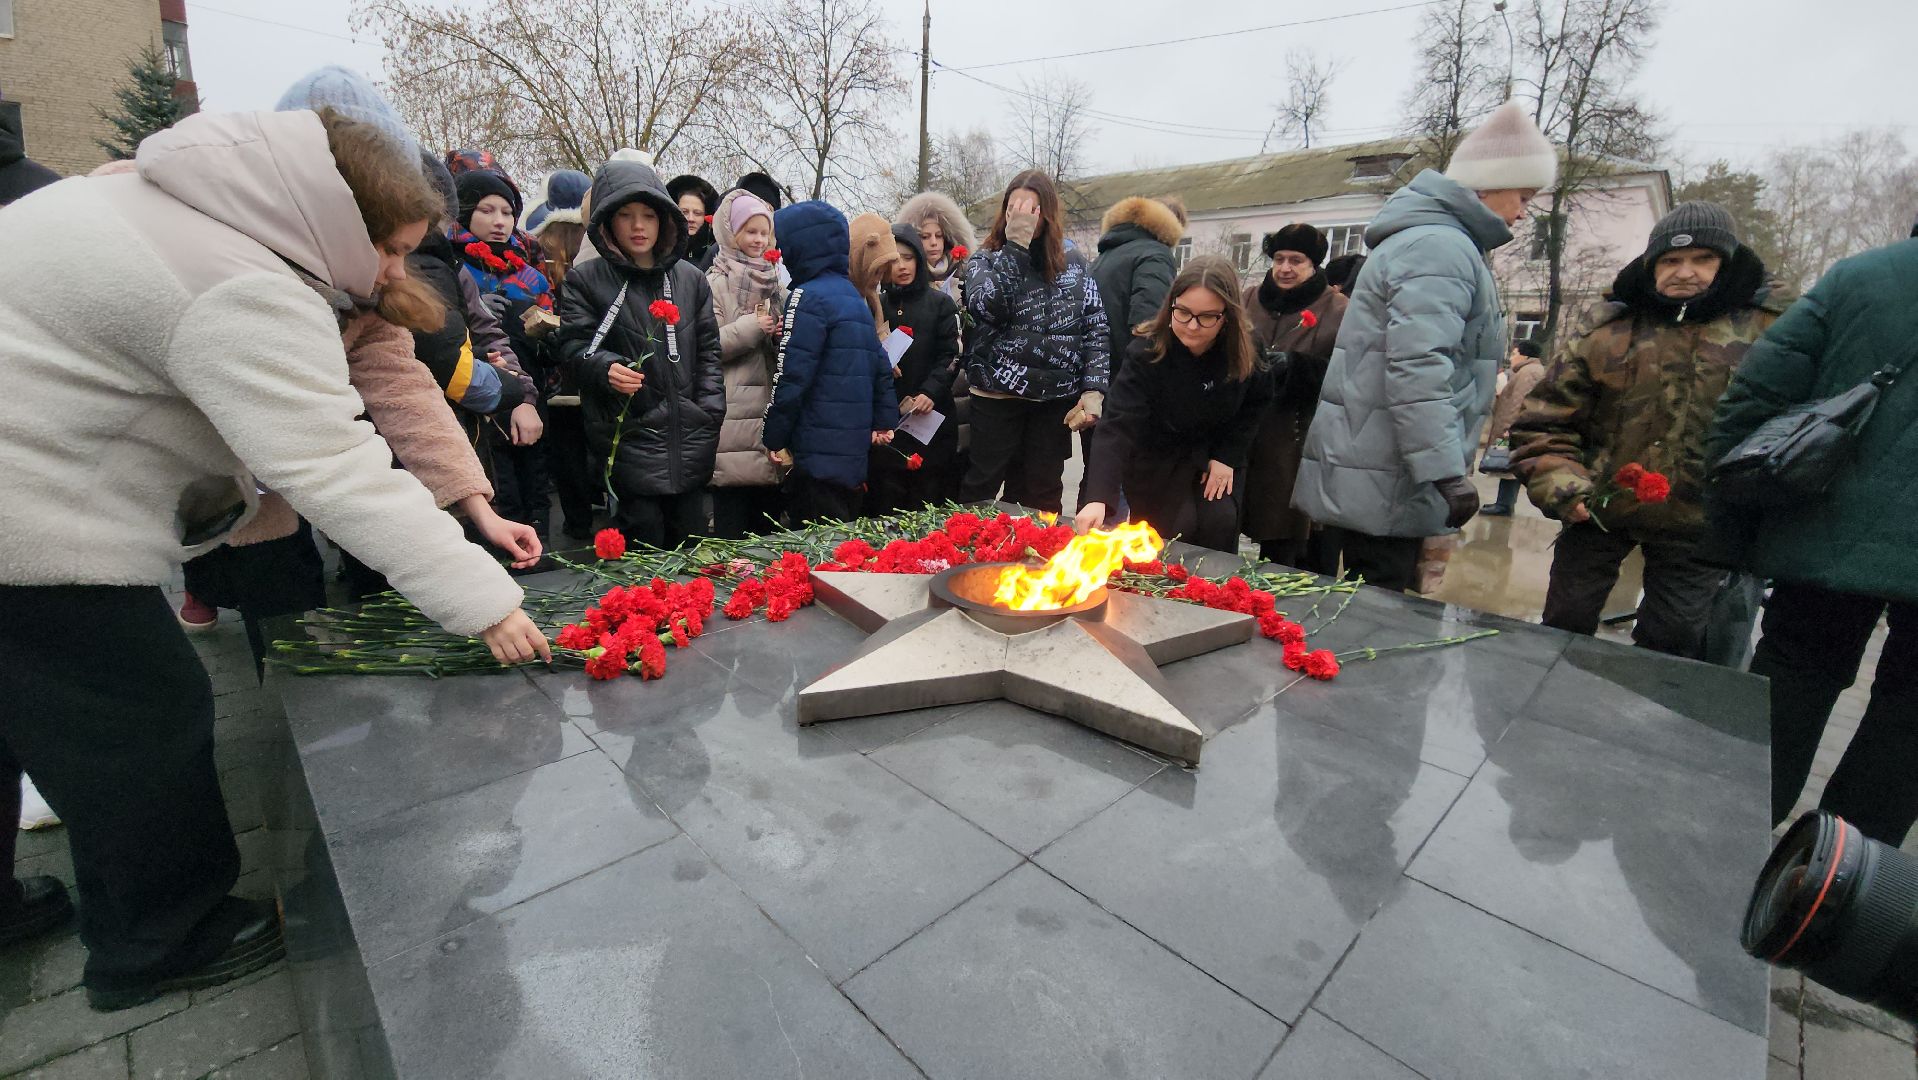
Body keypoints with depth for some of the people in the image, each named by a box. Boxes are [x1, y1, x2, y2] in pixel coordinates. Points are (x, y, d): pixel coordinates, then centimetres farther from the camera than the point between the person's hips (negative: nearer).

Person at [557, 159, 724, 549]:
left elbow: (708, 351, 12)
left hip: (690, 442, 4)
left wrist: (709, 415, 3)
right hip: (628, 440, -3)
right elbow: (575, 346, -2)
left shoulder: (691, 279, 12)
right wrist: (606, 368, -24)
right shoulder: (586, 280, 2)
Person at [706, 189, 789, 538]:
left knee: (770, 518, 11)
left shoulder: (776, 282, 18)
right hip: (733, 415, -6)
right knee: (732, 519, -3)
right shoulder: (715, 283, -1)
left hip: (773, 410, 6)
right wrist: (750, 327, -15)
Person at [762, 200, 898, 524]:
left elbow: (791, 376, -16)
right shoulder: (855, 296, 14)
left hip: (818, 451, -9)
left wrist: (774, 438, -8)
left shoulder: (808, 297, -12)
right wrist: (884, 420, 20)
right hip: (855, 450, 9)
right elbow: (881, 365, 16)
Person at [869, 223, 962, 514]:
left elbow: (949, 356, 0)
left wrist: (930, 393, -15)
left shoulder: (940, 303, 8)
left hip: (931, 417, 0)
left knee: (928, 501, 1)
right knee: (885, 504, 0)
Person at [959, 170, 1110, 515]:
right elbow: (988, 306, -18)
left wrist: (1094, 390, -6)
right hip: (997, 398, -2)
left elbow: (1097, 328, 6)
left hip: (1056, 400, 2)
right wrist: (1015, 244, -15)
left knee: (1043, 498, 11)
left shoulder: (1073, 264, 8)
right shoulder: (984, 260, 3)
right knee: (980, 490, 4)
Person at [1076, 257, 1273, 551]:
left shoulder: (1246, 353, -17)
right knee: (1177, 527, -16)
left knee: (1220, 521, -13)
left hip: (1216, 455, 3)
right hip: (1155, 459, -3)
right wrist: (1099, 498, -50)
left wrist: (1228, 457, -9)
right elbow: (1118, 426, -37)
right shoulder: (1147, 352, -28)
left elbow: (1254, 405, 2)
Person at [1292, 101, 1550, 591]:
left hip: (1374, 478, 11)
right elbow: (1418, 370, -24)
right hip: (1385, 485, -11)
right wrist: (1448, 473, -24)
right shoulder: (1442, 247, -12)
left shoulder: (1424, 237, 23)